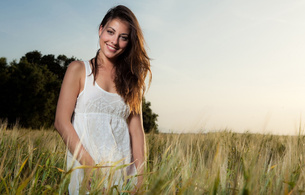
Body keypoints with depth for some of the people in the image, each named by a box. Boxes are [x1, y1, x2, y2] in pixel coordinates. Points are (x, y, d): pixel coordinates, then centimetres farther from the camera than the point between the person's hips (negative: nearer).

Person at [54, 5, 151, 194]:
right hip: (85, 164, -2)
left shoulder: (131, 79, 11)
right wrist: (90, 164, -16)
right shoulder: (79, 70, 2)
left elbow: (136, 129, 3)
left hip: (123, 171, 3)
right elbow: (62, 121, -6)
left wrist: (140, 178, -6)